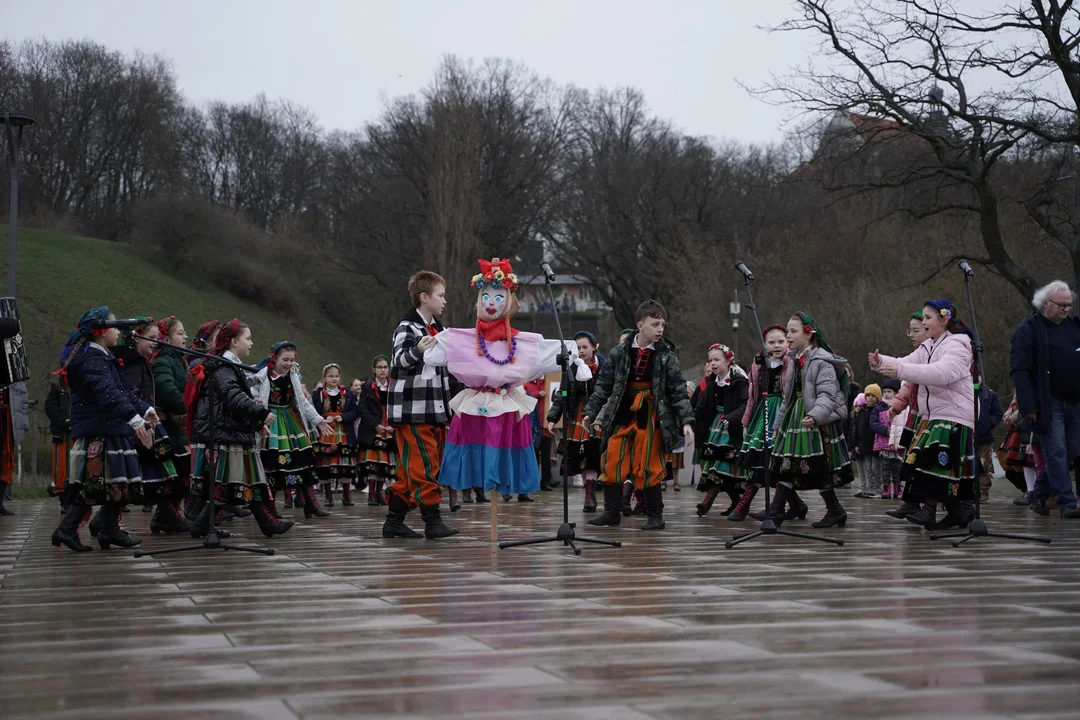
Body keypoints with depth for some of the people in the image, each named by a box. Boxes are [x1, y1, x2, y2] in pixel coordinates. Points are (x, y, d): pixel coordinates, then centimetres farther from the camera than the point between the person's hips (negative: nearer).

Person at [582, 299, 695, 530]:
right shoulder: (620, 353, 0)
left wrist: (687, 421, -13)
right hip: (622, 417, 3)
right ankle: (612, 512, 13)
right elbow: (603, 386, 6)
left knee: (649, 469, 0)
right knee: (612, 464, 2)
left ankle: (655, 516, 13)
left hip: (651, 420, -2)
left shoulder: (667, 356, -4)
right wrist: (590, 412, 1)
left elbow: (679, 392, -4)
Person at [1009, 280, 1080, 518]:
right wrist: (1029, 407, -16)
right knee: (1056, 452, -7)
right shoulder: (1029, 329, -4)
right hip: (1049, 403, -6)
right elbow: (1019, 370, -9)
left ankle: (1039, 494, 21)